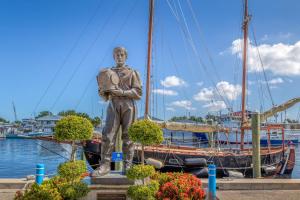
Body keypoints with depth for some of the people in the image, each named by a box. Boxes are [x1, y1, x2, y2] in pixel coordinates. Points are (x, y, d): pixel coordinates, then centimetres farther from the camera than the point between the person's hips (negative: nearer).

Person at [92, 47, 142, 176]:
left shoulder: (132, 73, 11)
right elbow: (104, 95, 20)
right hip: (113, 105, 2)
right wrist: (103, 91, -5)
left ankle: (128, 166, 3)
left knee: (128, 136, -2)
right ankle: (105, 165, -7)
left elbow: (138, 92, 1)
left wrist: (122, 92, -12)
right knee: (108, 135, -9)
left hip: (128, 106, -2)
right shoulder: (108, 73, 19)